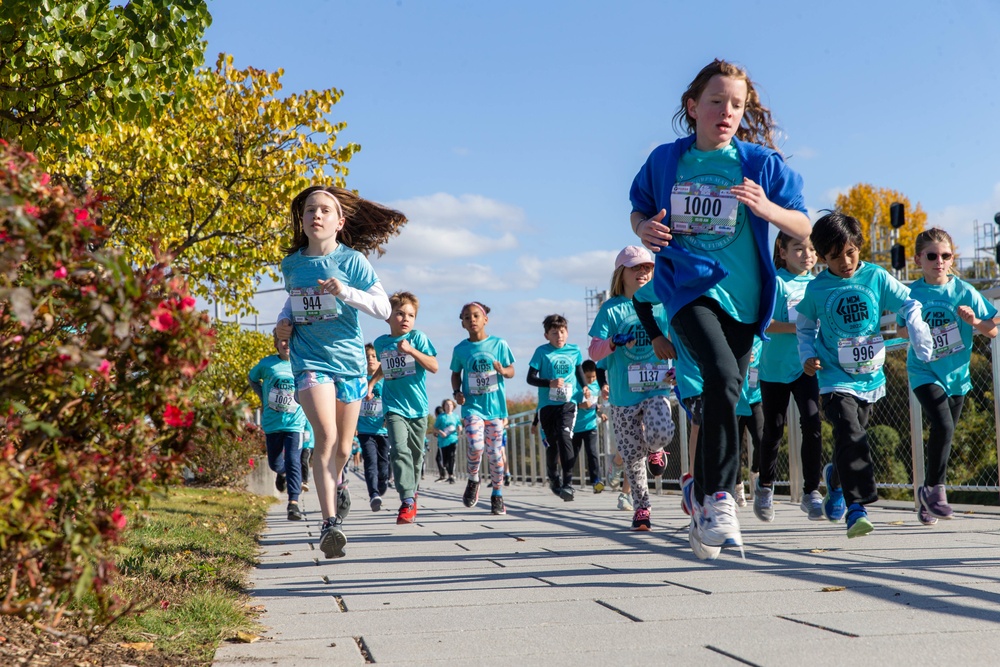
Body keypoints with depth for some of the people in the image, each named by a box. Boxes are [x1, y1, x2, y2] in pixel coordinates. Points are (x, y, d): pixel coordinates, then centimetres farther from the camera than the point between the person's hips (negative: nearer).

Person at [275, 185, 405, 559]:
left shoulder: (352, 260, -5)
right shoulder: (292, 264, 5)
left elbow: (383, 307, -9)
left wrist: (346, 292, -24)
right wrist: (284, 320, 5)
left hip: (348, 357, 0)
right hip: (309, 359, 0)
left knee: (343, 447, 11)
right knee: (325, 435, -21)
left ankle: (336, 482, 47)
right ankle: (330, 522, -20)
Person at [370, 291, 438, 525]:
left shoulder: (418, 338, -3)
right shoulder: (380, 343, 6)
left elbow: (434, 367, -12)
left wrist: (411, 350, -20)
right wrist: (371, 382, 17)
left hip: (418, 407, 0)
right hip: (394, 407, 0)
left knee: (416, 455, 10)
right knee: (399, 449, -19)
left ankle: (412, 494, 31)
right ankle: (407, 501, -24)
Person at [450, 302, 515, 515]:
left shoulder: (499, 344, 0)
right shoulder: (460, 349, 3)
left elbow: (511, 371, 6)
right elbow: (456, 374, 15)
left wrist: (502, 370, -16)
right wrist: (457, 392, -2)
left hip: (495, 405, 0)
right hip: (472, 405, 0)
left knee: (494, 451, 4)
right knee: (475, 446, -19)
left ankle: (497, 495, 19)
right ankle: (473, 481, 10)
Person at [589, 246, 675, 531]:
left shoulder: (660, 305, 8)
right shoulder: (611, 309, 1)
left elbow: (672, 343, 18)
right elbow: (594, 352, -4)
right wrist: (614, 342, -23)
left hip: (656, 387, 1)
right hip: (623, 393, -1)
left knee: (660, 433, -24)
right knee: (632, 454, 4)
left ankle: (655, 450, 13)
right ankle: (641, 507, 20)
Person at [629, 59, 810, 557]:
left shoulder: (760, 162, 1)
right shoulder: (665, 160, 4)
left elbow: (803, 229, 3)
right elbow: (639, 209, 18)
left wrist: (767, 208, -17)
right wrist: (644, 228, -6)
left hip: (741, 295, 2)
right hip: (688, 287, -2)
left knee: (721, 401, 8)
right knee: (722, 375, -28)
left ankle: (702, 508, 24)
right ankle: (720, 496, -23)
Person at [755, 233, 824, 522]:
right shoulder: (776, 282, -7)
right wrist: (797, 326, -27)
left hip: (806, 367, 3)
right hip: (775, 366, -3)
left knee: (812, 424, -12)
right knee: (773, 429, 9)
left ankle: (811, 491, -4)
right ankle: (765, 484, 31)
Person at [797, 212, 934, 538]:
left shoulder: (877, 277, -3)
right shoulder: (816, 289, -5)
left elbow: (909, 306, 3)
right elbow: (805, 327, 10)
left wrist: (922, 341, -9)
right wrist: (808, 355, -5)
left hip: (870, 376, 3)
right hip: (835, 379, -3)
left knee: (852, 438, 17)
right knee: (850, 436, -21)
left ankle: (836, 477, 48)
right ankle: (856, 506, -21)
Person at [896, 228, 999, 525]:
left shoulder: (964, 291, -4)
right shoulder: (912, 293, -6)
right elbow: (901, 330, 3)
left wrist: (974, 321, -21)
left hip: (956, 373, 3)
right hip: (924, 371, -3)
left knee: (944, 434, 10)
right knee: (943, 425, -22)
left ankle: (927, 496, 26)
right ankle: (935, 488, -6)